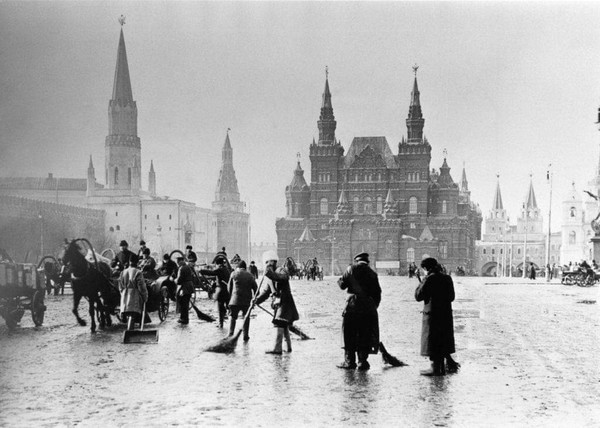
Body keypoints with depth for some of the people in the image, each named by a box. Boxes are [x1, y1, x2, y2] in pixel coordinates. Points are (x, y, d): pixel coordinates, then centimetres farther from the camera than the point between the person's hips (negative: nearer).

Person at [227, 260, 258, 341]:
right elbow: (255, 288, 4)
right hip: (246, 301, 1)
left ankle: (231, 334, 1)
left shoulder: (234, 273, 3)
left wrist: (231, 295, 24)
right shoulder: (249, 275, 5)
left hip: (235, 299, -1)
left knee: (233, 317, 12)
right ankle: (245, 336, 11)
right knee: (246, 317, 14)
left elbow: (229, 287, 9)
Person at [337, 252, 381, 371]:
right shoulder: (372, 273, 8)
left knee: (349, 333, 7)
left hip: (353, 304, -2)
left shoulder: (351, 269, 0)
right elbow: (378, 293, 7)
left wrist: (340, 281, 21)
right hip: (369, 306, 2)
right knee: (365, 335, 8)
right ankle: (362, 361, 8)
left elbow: (343, 285, 0)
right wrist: (374, 306, 16)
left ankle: (349, 361, 7)